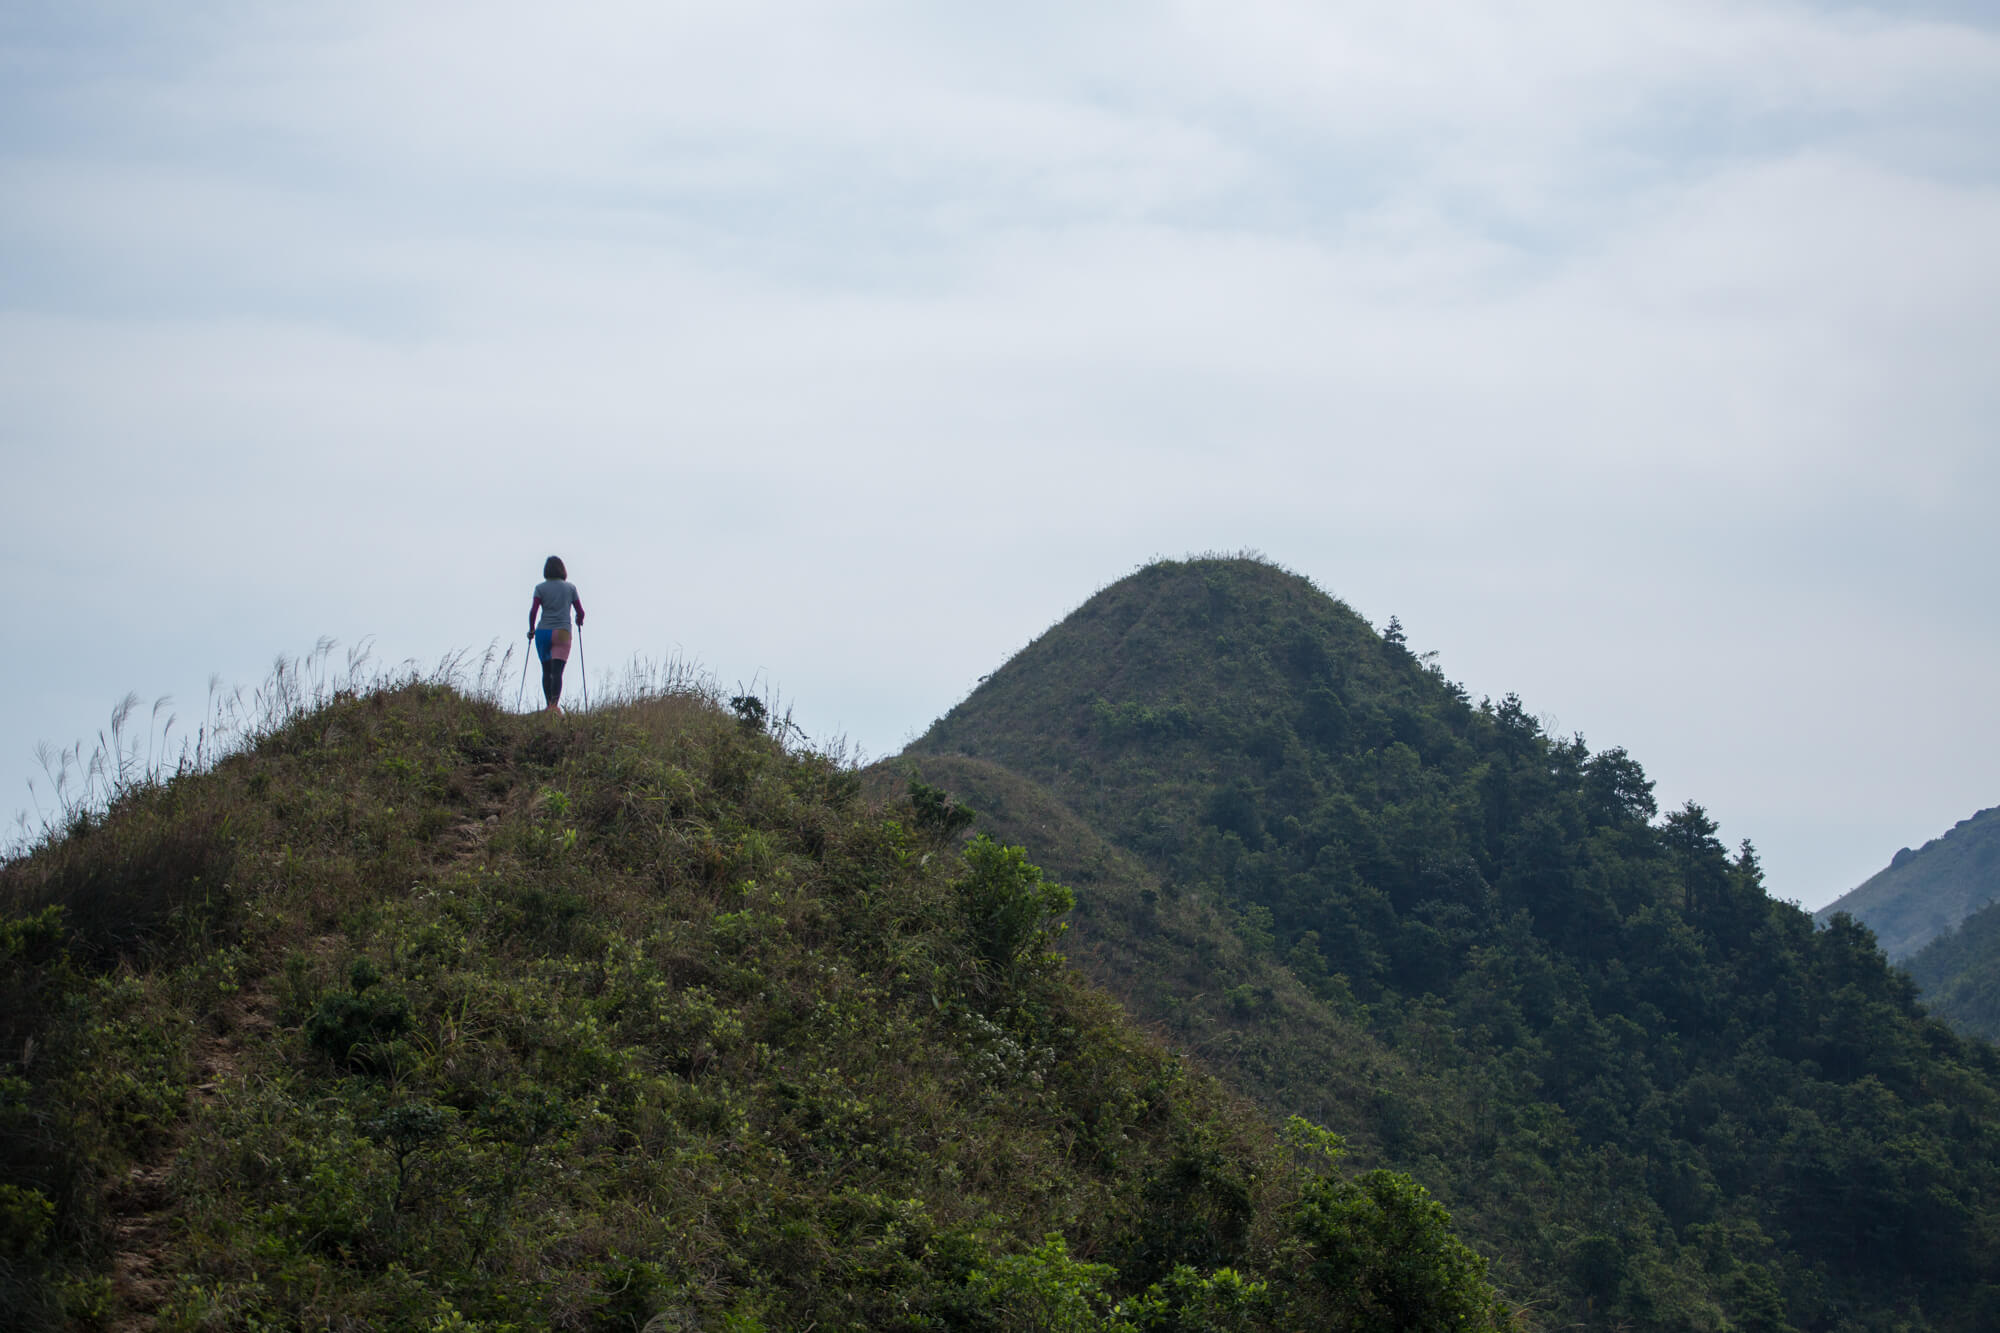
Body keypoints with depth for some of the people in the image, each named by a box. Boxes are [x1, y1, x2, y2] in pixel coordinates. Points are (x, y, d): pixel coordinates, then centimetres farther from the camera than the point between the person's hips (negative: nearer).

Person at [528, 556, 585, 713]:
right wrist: (579, 622, 28)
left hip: (543, 632, 1)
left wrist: (531, 630, 7)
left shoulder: (540, 588, 2)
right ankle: (554, 704, -26)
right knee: (557, 671, -9)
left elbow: (533, 611, -7)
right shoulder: (570, 587, 5)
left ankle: (550, 705, 12)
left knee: (546, 671, 12)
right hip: (562, 633, -1)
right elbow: (580, 612, 6)